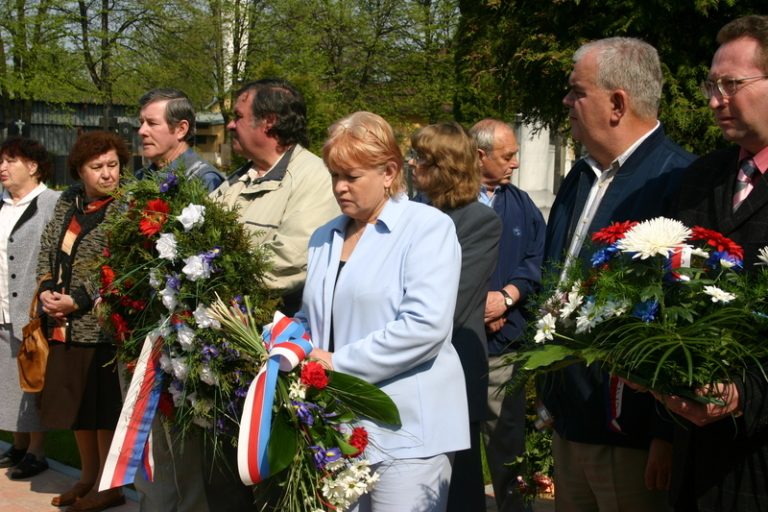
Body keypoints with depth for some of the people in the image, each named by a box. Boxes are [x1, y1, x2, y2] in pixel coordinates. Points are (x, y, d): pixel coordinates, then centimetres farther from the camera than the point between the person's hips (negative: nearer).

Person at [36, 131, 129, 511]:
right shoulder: (68, 202, 12)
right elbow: (47, 249, 14)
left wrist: (77, 301, -18)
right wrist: (47, 290, -3)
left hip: (99, 325, -7)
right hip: (64, 325, 7)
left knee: (103, 408, -1)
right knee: (77, 405, 16)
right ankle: (89, 476, 30)